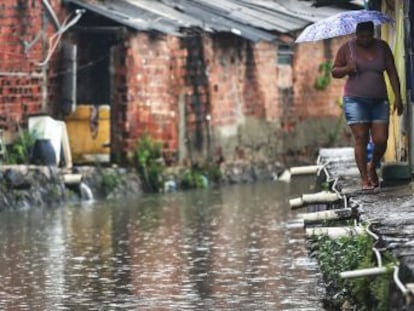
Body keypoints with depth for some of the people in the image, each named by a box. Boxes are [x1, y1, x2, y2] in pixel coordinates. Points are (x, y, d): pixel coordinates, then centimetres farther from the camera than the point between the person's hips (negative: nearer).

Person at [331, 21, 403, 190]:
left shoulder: (382, 47, 6)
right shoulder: (347, 48, 0)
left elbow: (392, 73, 6)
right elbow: (334, 72, 5)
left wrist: (398, 97, -2)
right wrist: (347, 69, -18)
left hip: (379, 100, 2)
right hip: (355, 100, -2)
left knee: (381, 141, -5)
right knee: (361, 139, -10)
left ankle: (372, 167, 24)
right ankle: (364, 179, -4)